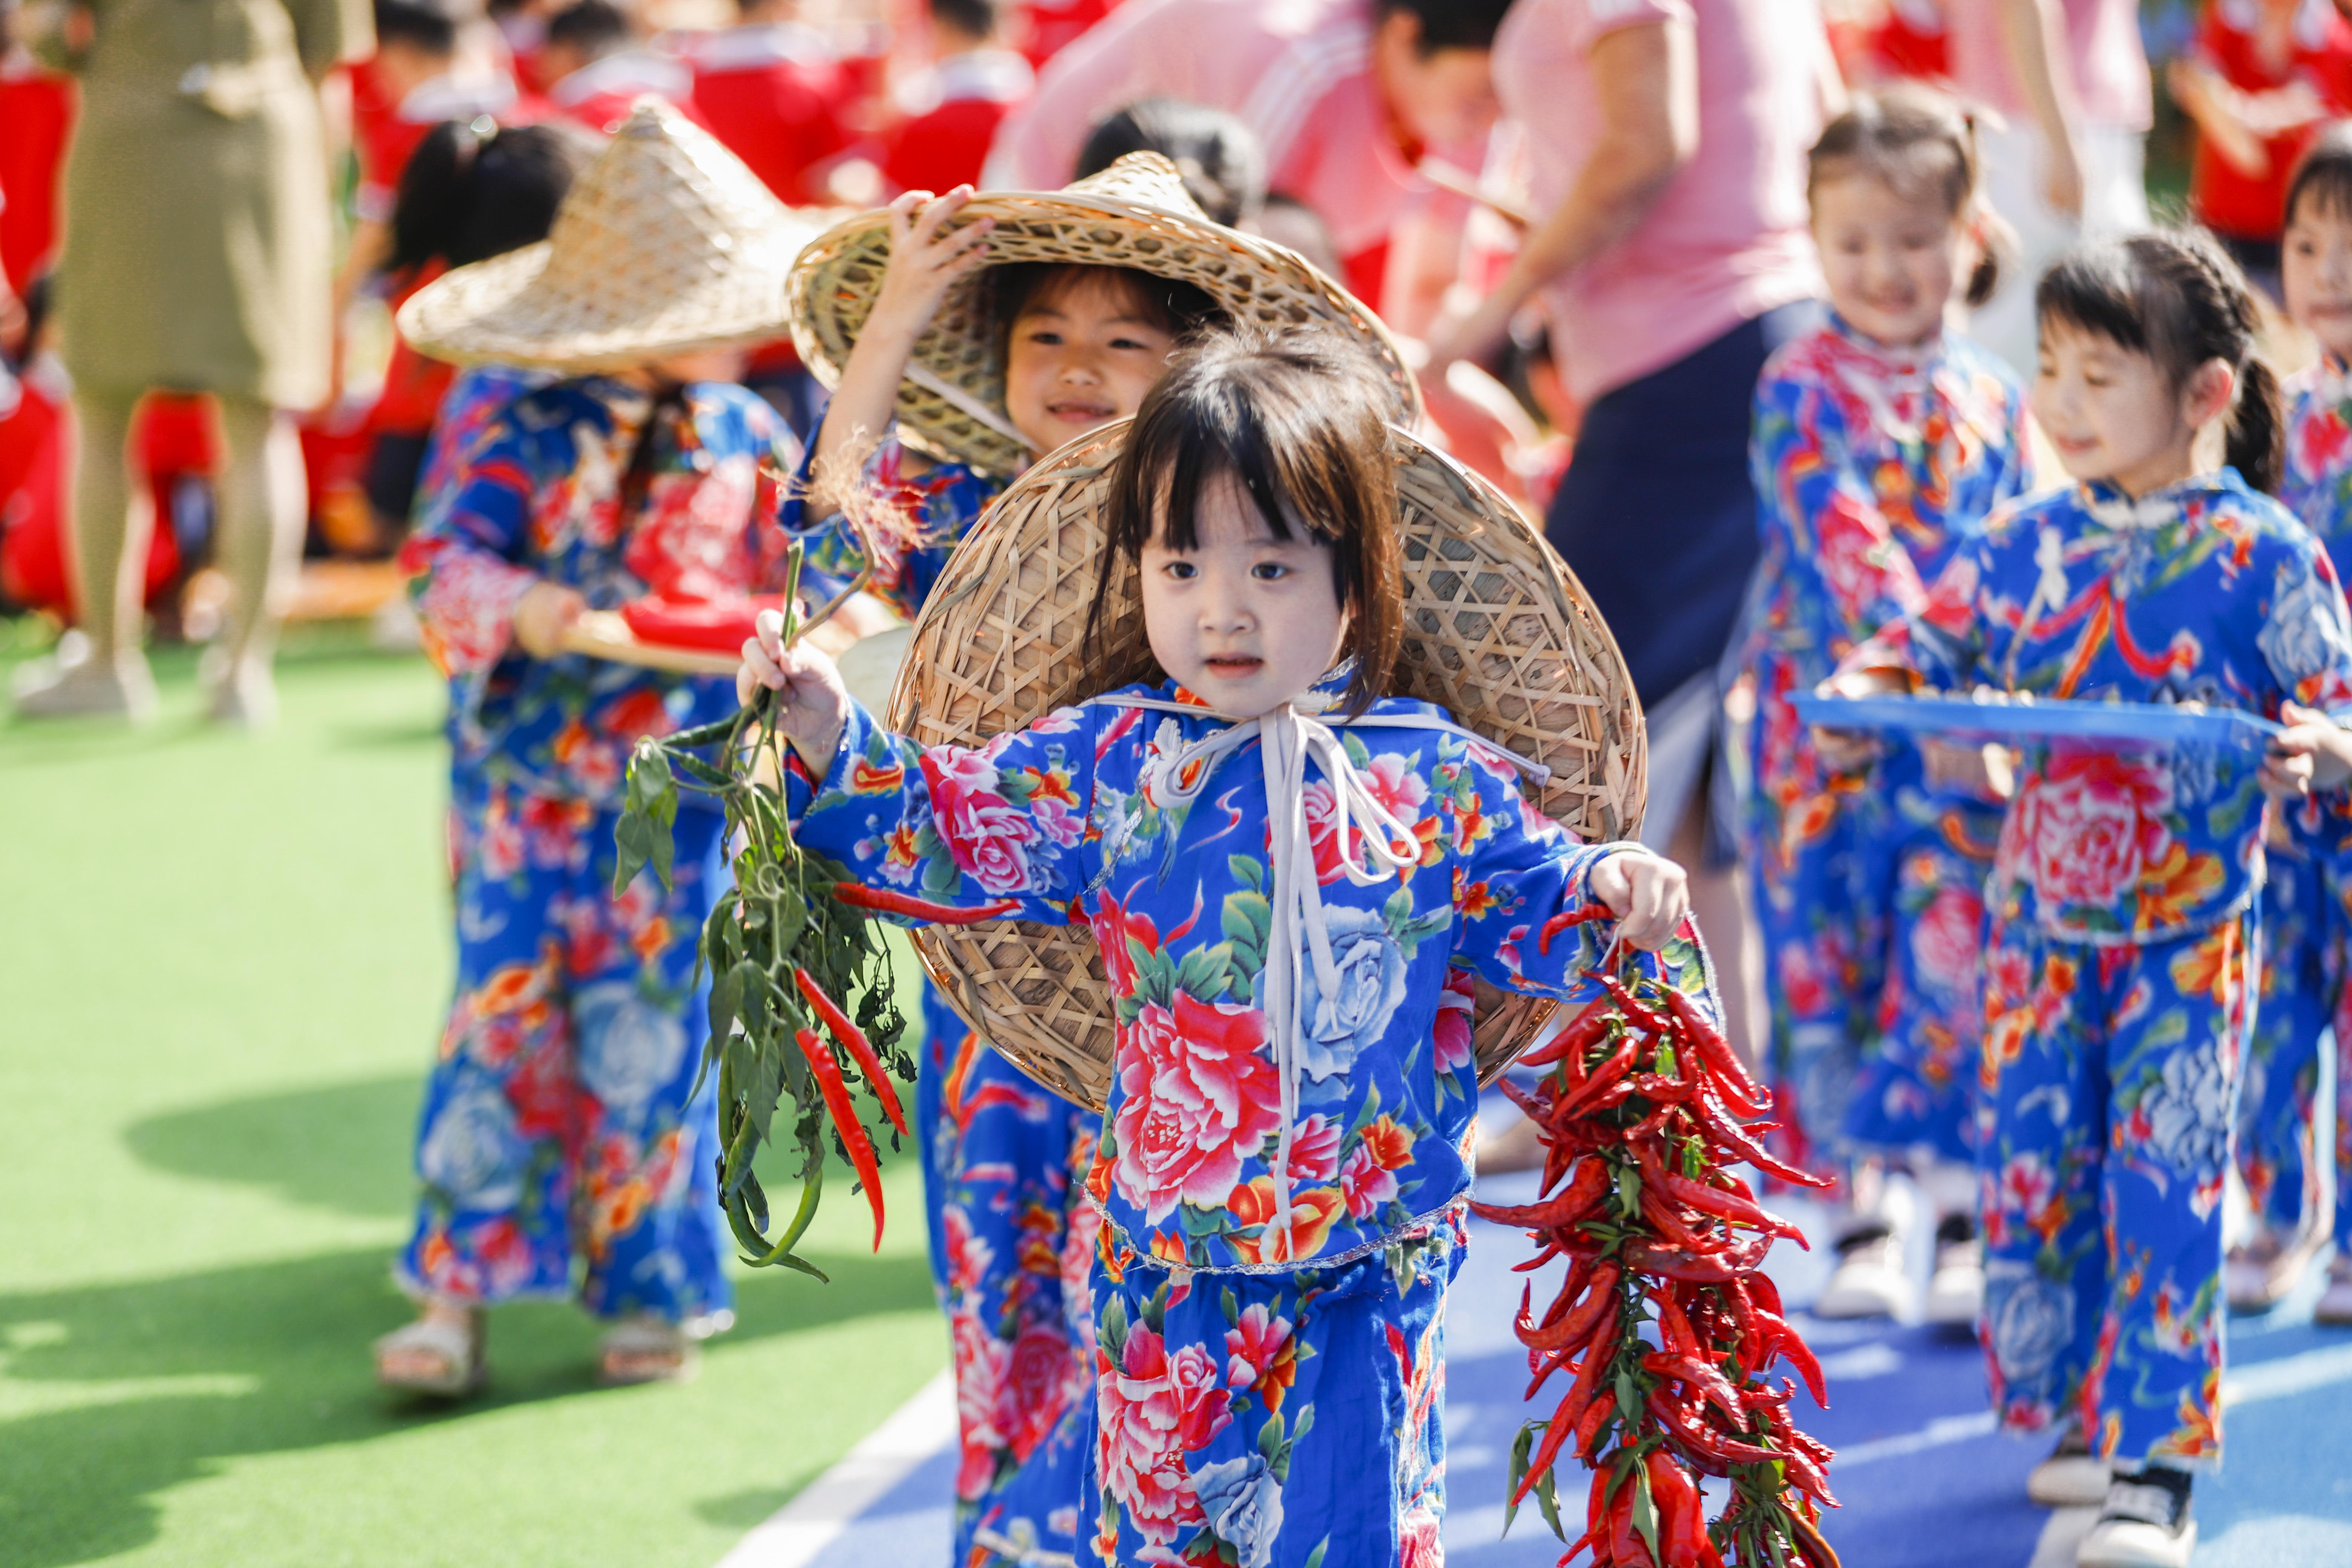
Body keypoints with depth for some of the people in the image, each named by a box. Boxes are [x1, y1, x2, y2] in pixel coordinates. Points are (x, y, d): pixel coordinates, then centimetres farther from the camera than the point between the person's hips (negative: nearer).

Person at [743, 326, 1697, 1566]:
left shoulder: (1434, 778, -2)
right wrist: (832, 739, -9)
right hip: (1164, 1259, 2)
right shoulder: (1110, 763, 1)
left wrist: (1609, 897, -15)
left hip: (1365, 1266, -2)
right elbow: (948, 827, 4)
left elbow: (1530, 916, 6)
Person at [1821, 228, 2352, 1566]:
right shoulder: (2027, 546, 4)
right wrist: (1869, 686, -8)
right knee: (2031, 1169, 7)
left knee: (2164, 1187, -7)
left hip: (2188, 937, -4)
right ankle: (2074, 1416, 25)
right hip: (2042, 924, 4)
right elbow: (1928, 647, 13)